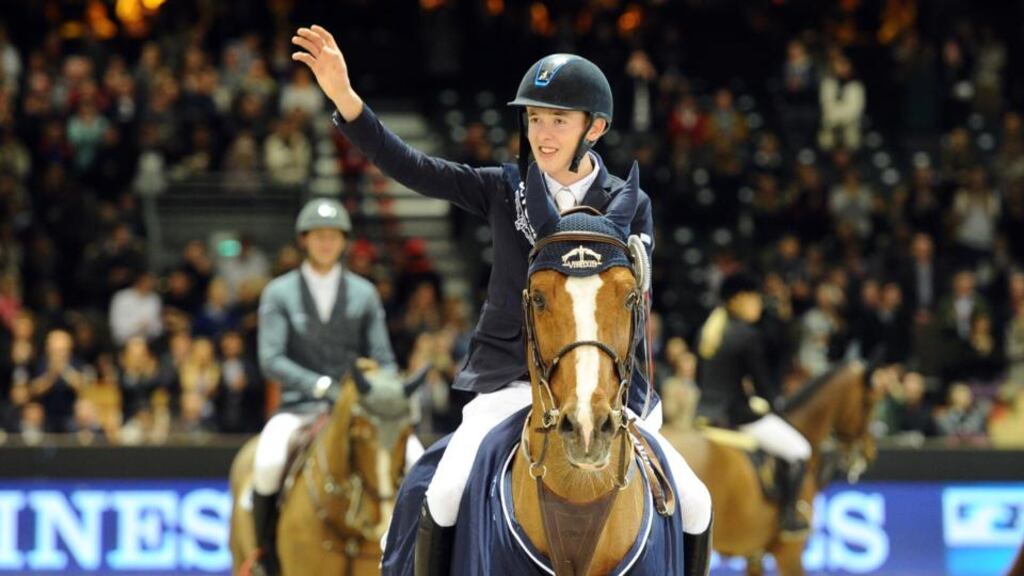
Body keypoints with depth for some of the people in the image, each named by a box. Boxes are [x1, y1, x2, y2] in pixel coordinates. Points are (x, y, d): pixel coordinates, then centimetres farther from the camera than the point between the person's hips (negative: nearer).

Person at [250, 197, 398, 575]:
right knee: (268, 462, -32)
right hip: (300, 407, -2)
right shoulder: (279, 293, 3)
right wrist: (320, 385, -21)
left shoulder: (364, 293, 9)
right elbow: (270, 359, -7)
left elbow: (383, 359, 8)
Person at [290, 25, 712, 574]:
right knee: (446, 496, -22)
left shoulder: (629, 207, 0)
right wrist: (342, 95, -17)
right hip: (509, 382, 0)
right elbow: (410, 168, -6)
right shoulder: (505, 190, 2)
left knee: (694, 505, -8)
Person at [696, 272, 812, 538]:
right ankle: (788, 516, -1)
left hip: (705, 411, 8)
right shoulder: (746, 334, -14)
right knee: (798, 451, 4)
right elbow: (762, 381, -10)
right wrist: (767, 403, 8)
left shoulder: (708, 328, 10)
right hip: (737, 413, -8)